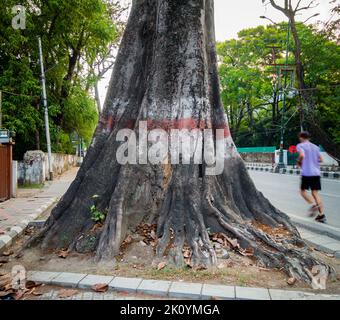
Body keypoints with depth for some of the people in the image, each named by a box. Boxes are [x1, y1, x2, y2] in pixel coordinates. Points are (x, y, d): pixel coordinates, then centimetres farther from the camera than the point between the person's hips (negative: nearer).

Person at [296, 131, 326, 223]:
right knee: (315, 193, 6)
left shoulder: (300, 145, -2)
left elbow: (302, 155, -19)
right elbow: (321, 159, 13)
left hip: (306, 172, -5)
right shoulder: (315, 147, 16)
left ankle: (313, 204, -13)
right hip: (316, 172, 5)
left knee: (303, 191, 11)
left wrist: (299, 162, -1)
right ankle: (322, 214, 0)